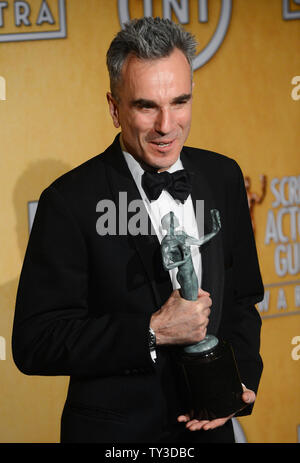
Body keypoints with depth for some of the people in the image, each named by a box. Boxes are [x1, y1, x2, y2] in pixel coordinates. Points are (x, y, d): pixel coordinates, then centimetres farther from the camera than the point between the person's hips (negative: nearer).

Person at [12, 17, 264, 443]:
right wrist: (153, 332, -23)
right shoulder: (71, 202, -16)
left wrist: (240, 379, -7)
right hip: (114, 430, -4)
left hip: (209, 426, 4)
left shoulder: (223, 177, 0)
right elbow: (34, 344, -18)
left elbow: (241, 297, 9)